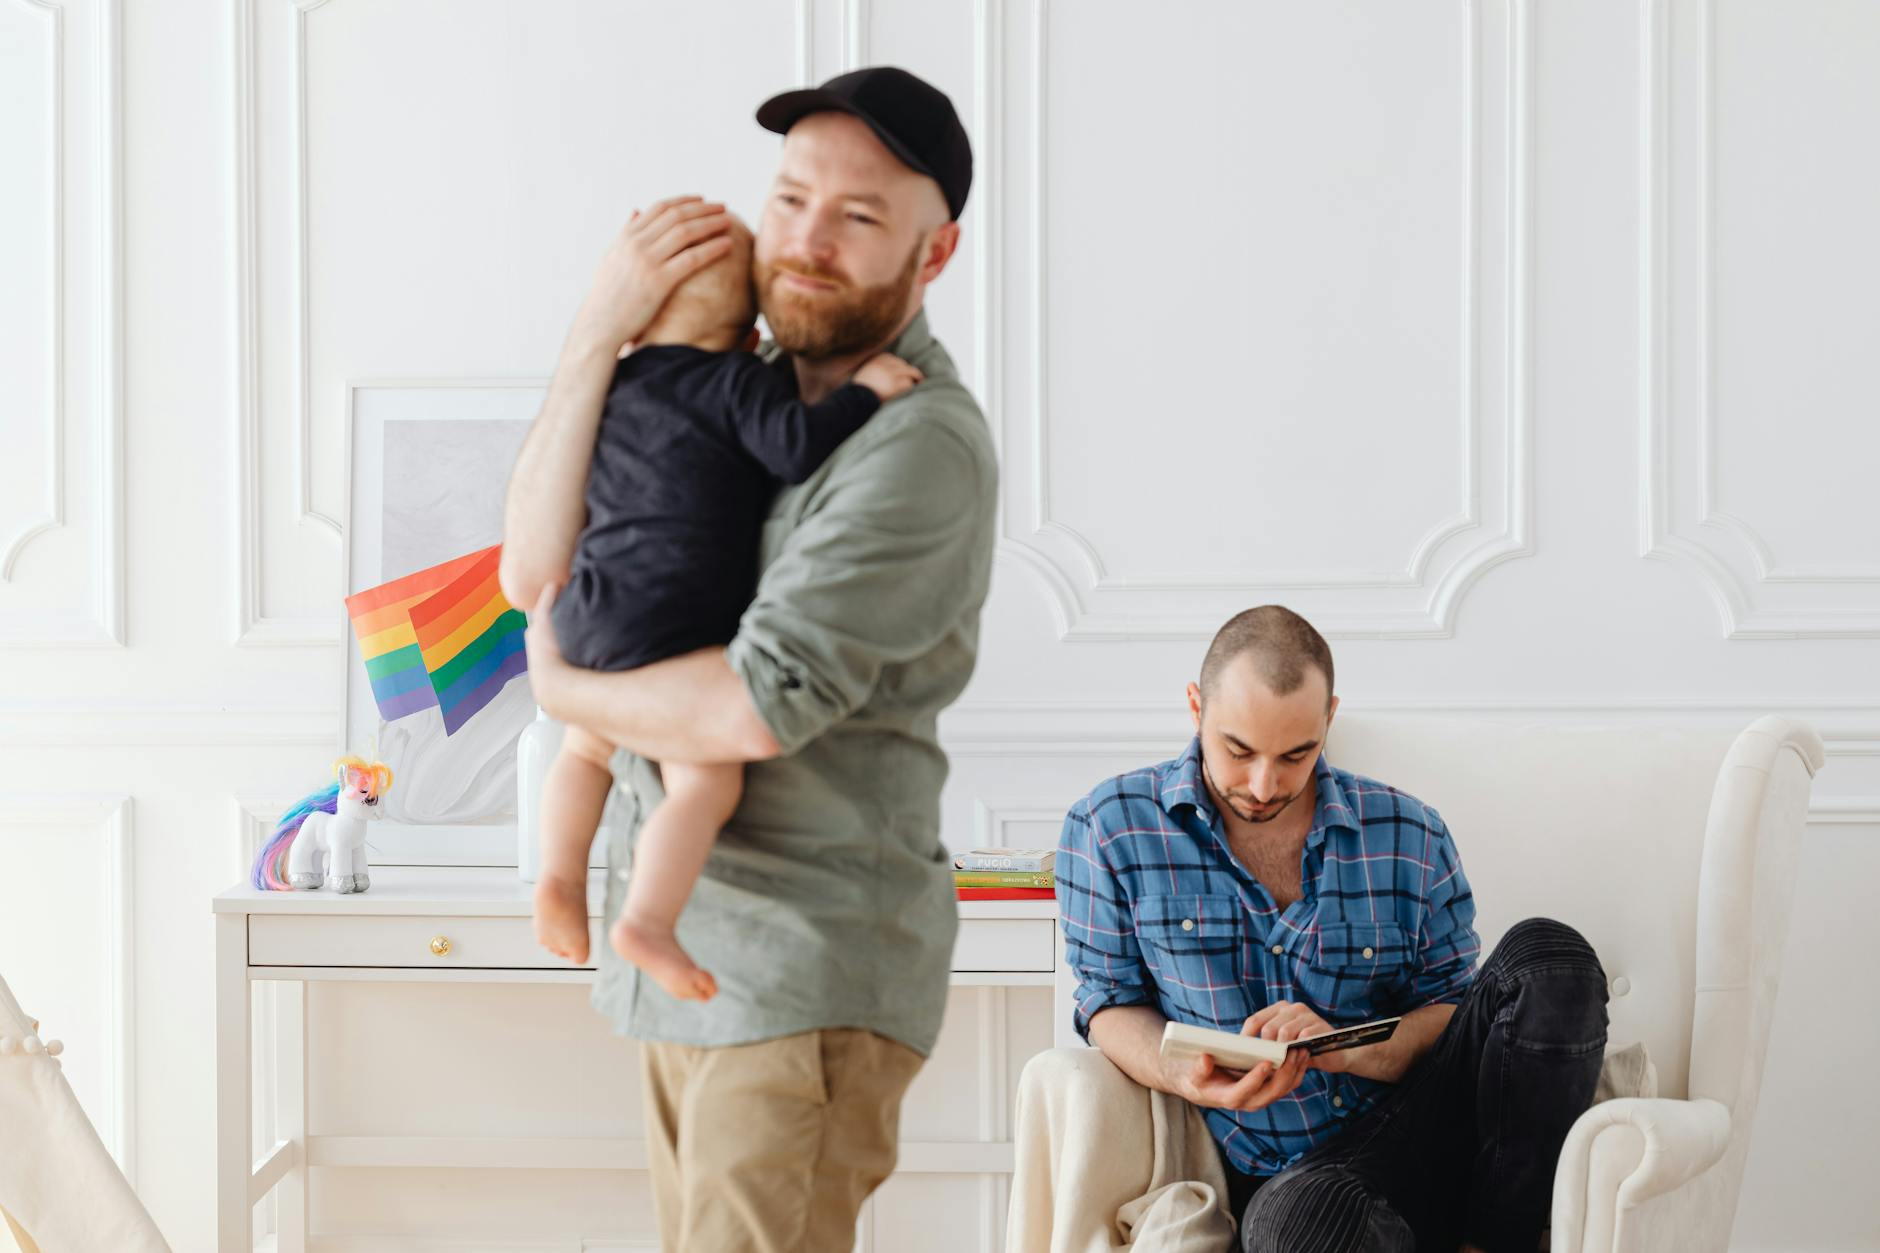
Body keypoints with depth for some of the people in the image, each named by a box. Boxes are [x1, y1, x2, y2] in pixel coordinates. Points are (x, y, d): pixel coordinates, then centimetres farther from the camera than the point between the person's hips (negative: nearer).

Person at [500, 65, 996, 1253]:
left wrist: (562, 686, -4)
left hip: (806, 974, -8)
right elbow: (535, 572, 2)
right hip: (685, 950, 8)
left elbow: (757, 707, -22)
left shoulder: (923, 443, -16)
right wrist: (600, 333, -6)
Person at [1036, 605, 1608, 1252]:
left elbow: (1452, 1011, 8)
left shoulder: (1409, 837, 6)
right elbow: (1113, 1003, 7)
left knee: (1547, 956, -22)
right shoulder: (1109, 829, 3)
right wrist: (1183, 1077, -16)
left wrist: (1344, 1048, -14)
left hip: (1417, 1127, 4)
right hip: (1269, 1170, -3)